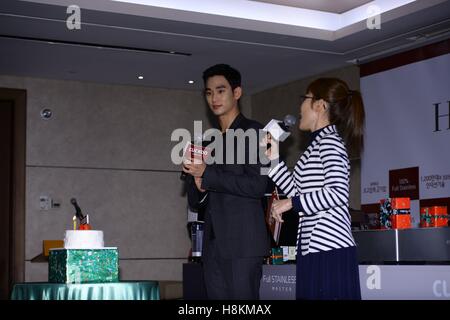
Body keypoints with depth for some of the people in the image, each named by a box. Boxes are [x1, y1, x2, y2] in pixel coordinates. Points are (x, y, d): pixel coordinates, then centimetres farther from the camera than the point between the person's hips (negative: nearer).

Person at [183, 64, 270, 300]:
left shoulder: (252, 132, -1)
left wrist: (207, 174, -12)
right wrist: (198, 184, -3)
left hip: (243, 243, -6)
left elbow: (257, 185, -13)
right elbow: (195, 201, 20)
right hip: (214, 246, 7)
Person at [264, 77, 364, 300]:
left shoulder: (330, 141, -6)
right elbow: (299, 192, 18)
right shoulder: (319, 143, 21)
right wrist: (274, 159, 17)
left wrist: (290, 203, -11)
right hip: (314, 250, 9)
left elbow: (338, 193, -19)